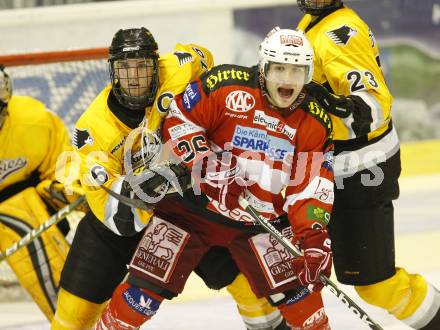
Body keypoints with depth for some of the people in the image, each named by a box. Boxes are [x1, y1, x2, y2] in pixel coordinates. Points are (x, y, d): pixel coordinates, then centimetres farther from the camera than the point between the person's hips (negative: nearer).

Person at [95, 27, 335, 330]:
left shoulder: (316, 123, -5)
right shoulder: (225, 85, -16)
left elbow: (310, 188, -6)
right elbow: (179, 120, -10)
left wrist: (315, 234, -20)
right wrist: (202, 160, -23)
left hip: (260, 218, 2)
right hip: (193, 204, -2)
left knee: (296, 287, -8)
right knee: (148, 284, -3)